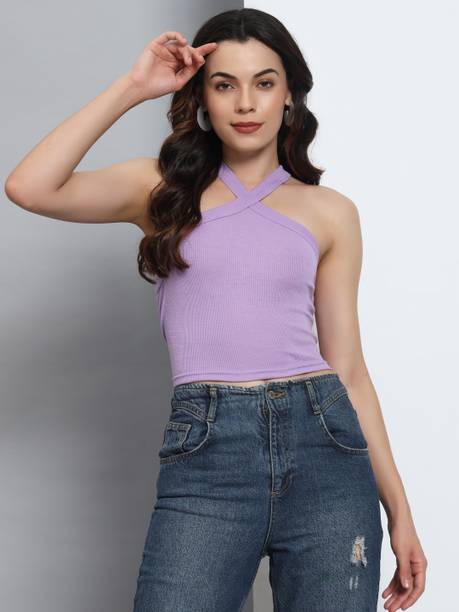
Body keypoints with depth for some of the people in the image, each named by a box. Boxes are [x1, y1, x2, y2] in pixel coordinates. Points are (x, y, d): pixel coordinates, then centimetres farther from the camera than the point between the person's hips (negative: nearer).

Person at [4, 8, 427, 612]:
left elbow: (348, 367, 11)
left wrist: (398, 508, 8)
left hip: (324, 447, 2)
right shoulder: (164, 187, 10)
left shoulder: (330, 213, 12)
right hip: (207, 451, -1)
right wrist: (133, 87, -1)